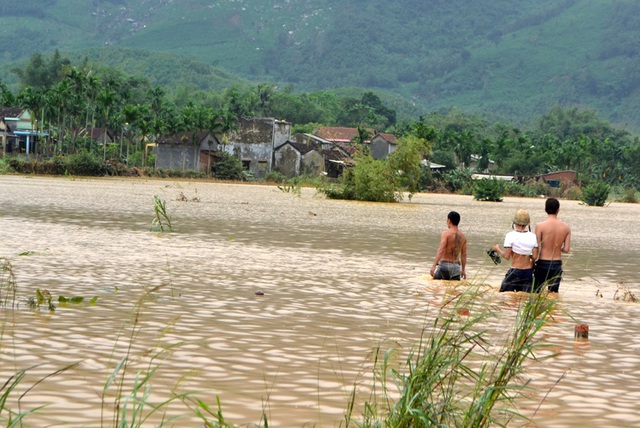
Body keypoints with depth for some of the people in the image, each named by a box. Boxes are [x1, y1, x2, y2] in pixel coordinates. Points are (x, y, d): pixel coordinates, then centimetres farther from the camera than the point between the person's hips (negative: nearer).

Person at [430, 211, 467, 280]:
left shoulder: (446, 234, -9)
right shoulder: (462, 236, 8)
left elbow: (441, 250, -19)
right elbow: (463, 255, 12)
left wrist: (433, 266, -22)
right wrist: (463, 270, 21)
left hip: (444, 264, -5)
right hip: (456, 266, 5)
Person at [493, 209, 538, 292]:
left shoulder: (510, 236, -11)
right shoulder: (533, 236, -1)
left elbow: (507, 256, -10)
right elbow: (535, 257, -2)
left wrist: (497, 249, 7)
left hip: (515, 271, -4)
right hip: (528, 272, 4)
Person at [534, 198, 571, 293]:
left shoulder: (540, 226, -12)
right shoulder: (566, 227, -2)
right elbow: (567, 249, -2)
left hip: (543, 264, -3)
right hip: (557, 264, 3)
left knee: (536, 292, 5)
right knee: (554, 293, 13)